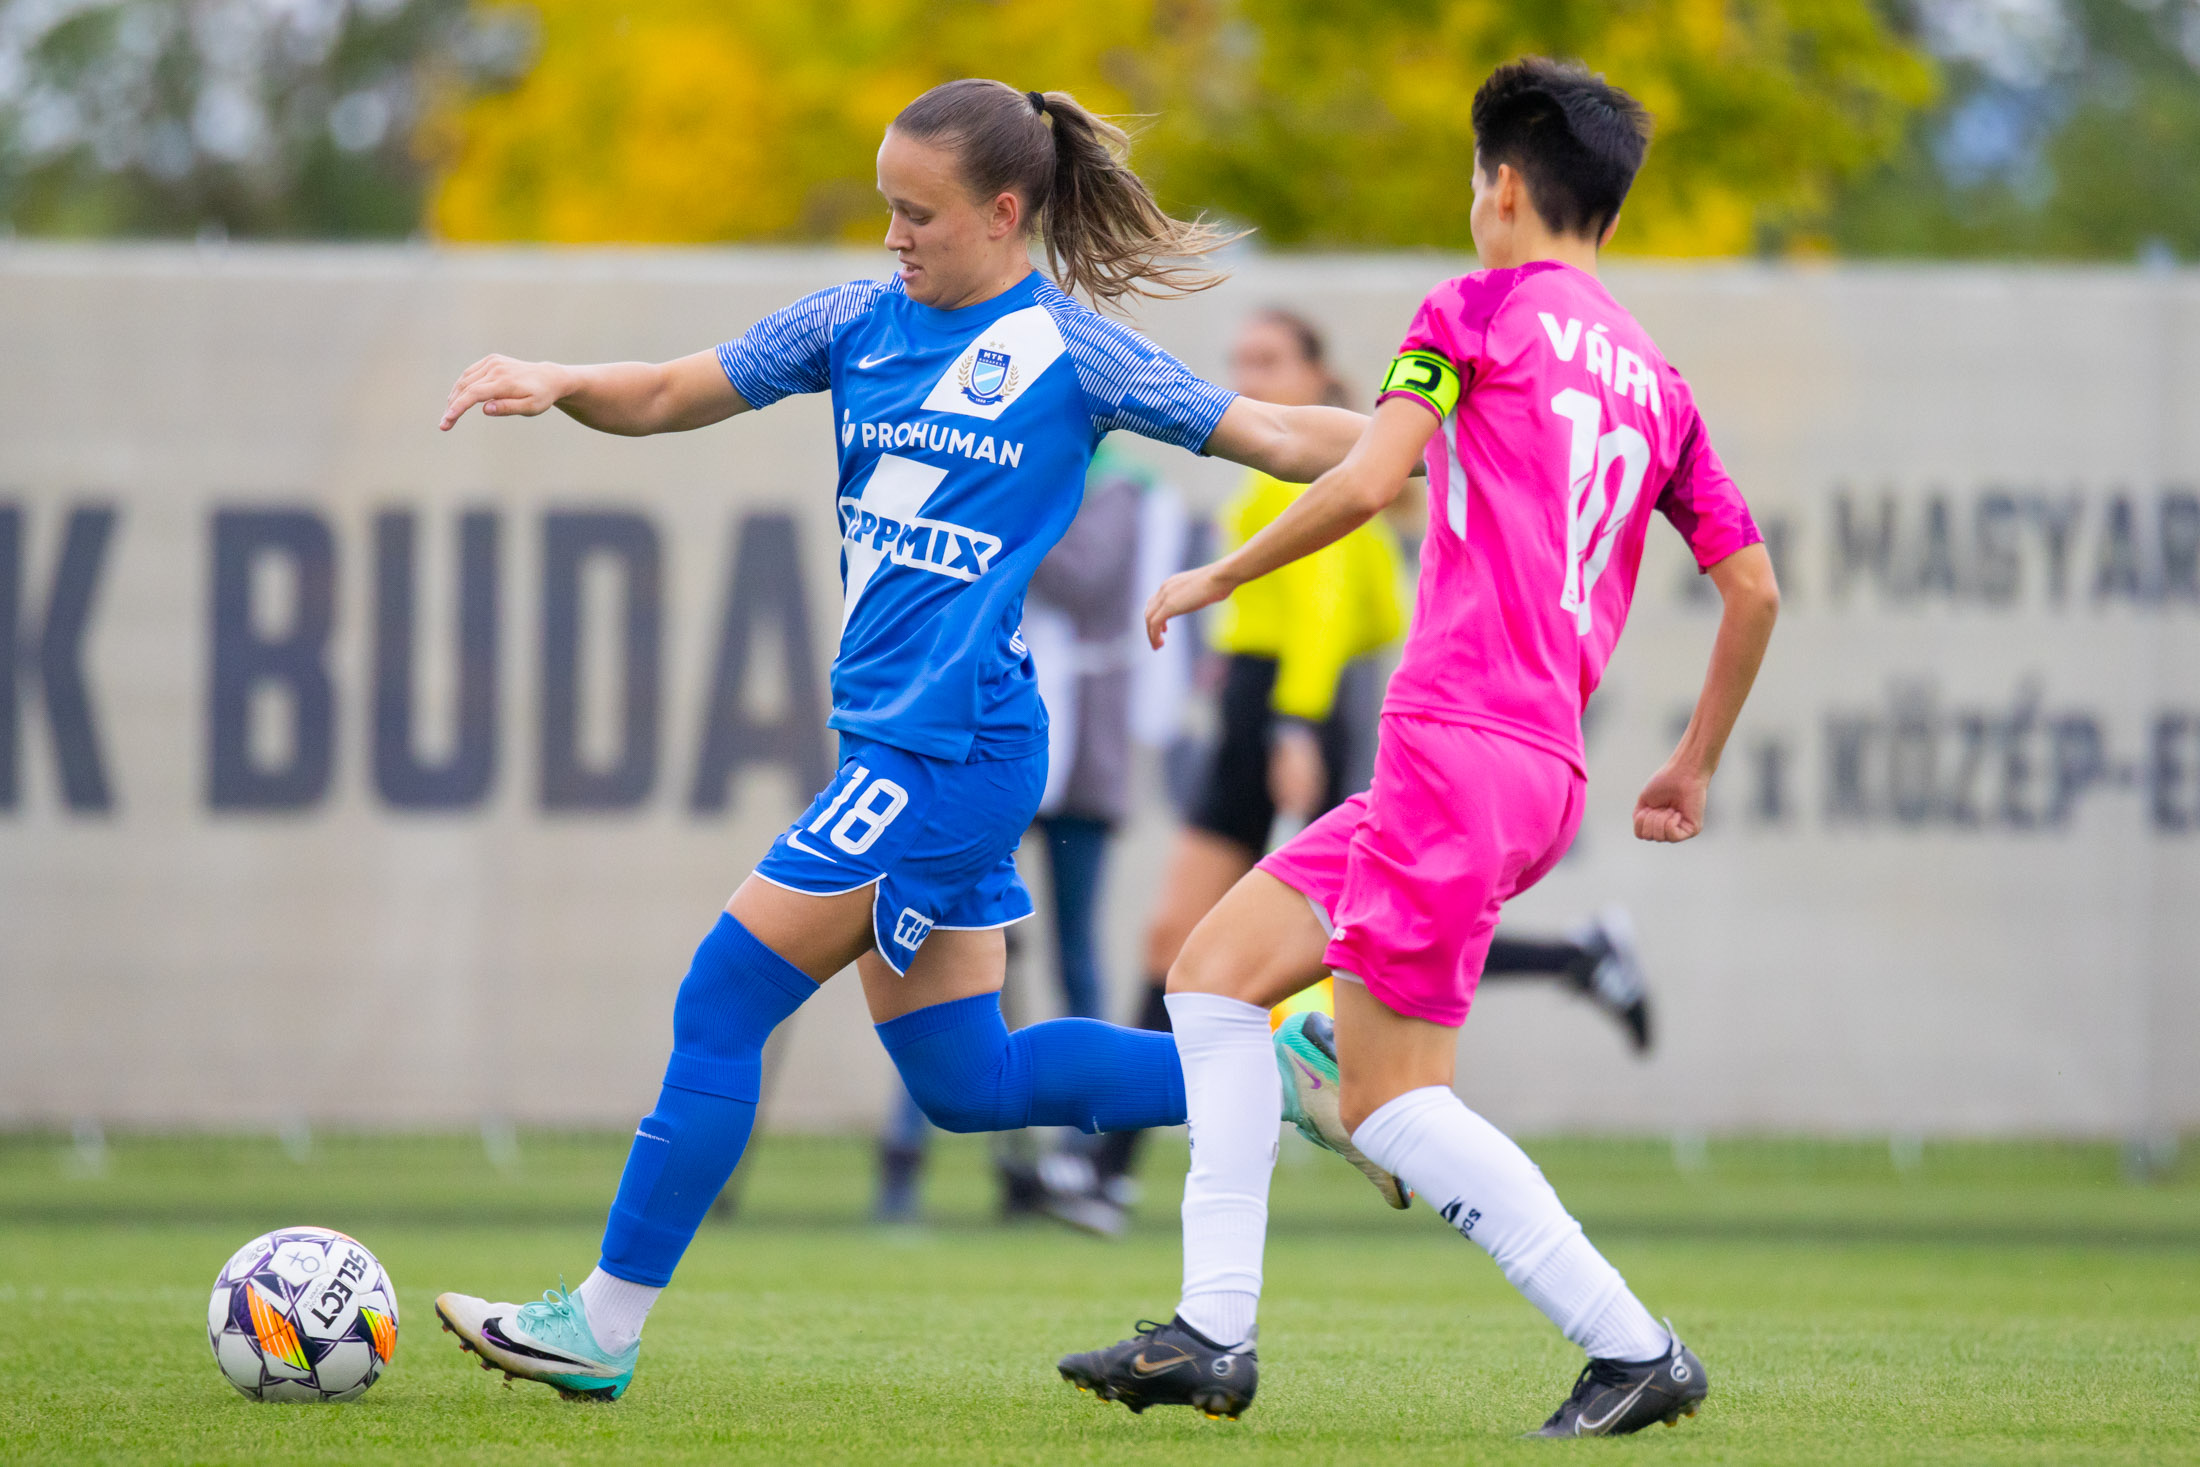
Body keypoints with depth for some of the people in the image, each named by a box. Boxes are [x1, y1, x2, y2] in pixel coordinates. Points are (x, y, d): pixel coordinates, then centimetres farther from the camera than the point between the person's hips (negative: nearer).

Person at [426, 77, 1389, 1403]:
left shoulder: (1072, 352, -3)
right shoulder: (860, 324, 12)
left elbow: (1280, 439, 2)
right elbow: (667, 397, 15)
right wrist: (558, 386, -5)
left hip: (953, 747, -8)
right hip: (894, 749, 8)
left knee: (724, 1003, -7)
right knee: (964, 1081, 10)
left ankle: (604, 1329, -1)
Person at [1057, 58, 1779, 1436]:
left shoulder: (1477, 311, -1)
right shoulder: (1658, 381, 18)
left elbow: (1368, 480, -13)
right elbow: (1754, 585, 18)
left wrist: (1216, 578, 0)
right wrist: (1694, 767, 28)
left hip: (1458, 743, -8)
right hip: (1547, 769, 8)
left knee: (1390, 1100, -7)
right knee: (1217, 967, 12)